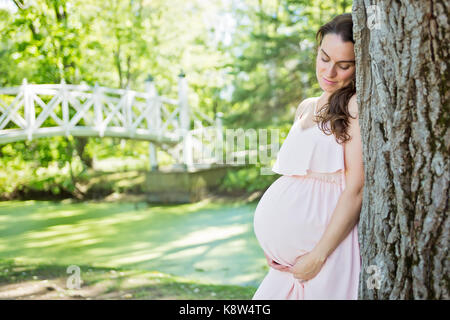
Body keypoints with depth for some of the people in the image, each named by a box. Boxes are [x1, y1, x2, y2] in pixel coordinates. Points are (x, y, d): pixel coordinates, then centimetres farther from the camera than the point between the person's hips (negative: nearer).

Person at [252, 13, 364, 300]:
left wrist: (318, 255, -16)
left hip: (329, 242, -6)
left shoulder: (356, 106, -9)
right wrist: (275, 248, 10)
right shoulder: (306, 107, 12)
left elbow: (356, 189, -16)